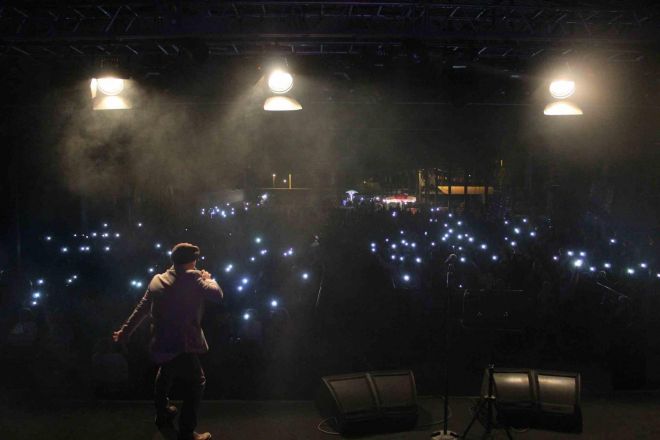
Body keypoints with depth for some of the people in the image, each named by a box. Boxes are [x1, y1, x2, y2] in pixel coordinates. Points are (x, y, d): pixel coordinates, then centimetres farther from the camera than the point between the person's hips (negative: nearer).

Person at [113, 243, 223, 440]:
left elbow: (140, 309, 17)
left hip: (160, 344, 8)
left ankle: (163, 415, 52)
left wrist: (124, 332, 27)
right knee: (196, 383, 1)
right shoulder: (192, 277, -11)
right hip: (182, 346, -8)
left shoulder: (157, 280, 10)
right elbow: (217, 295, -12)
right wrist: (208, 279, 8)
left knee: (165, 376, 31)